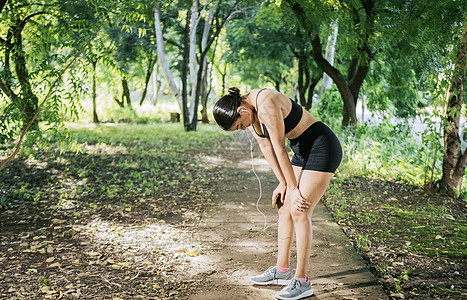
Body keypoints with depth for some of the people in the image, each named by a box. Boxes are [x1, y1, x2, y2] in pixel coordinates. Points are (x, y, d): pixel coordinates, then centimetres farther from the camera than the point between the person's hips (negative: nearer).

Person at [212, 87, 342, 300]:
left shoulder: (267, 106, -28)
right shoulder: (248, 109, 0)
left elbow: (280, 150, -22)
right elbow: (265, 146, 5)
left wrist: (294, 189, -14)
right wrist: (282, 183, 3)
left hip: (323, 148, -9)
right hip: (303, 150, 9)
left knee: (299, 212, -11)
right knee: (284, 208, 9)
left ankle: (302, 281, -2)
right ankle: (282, 271, 20)